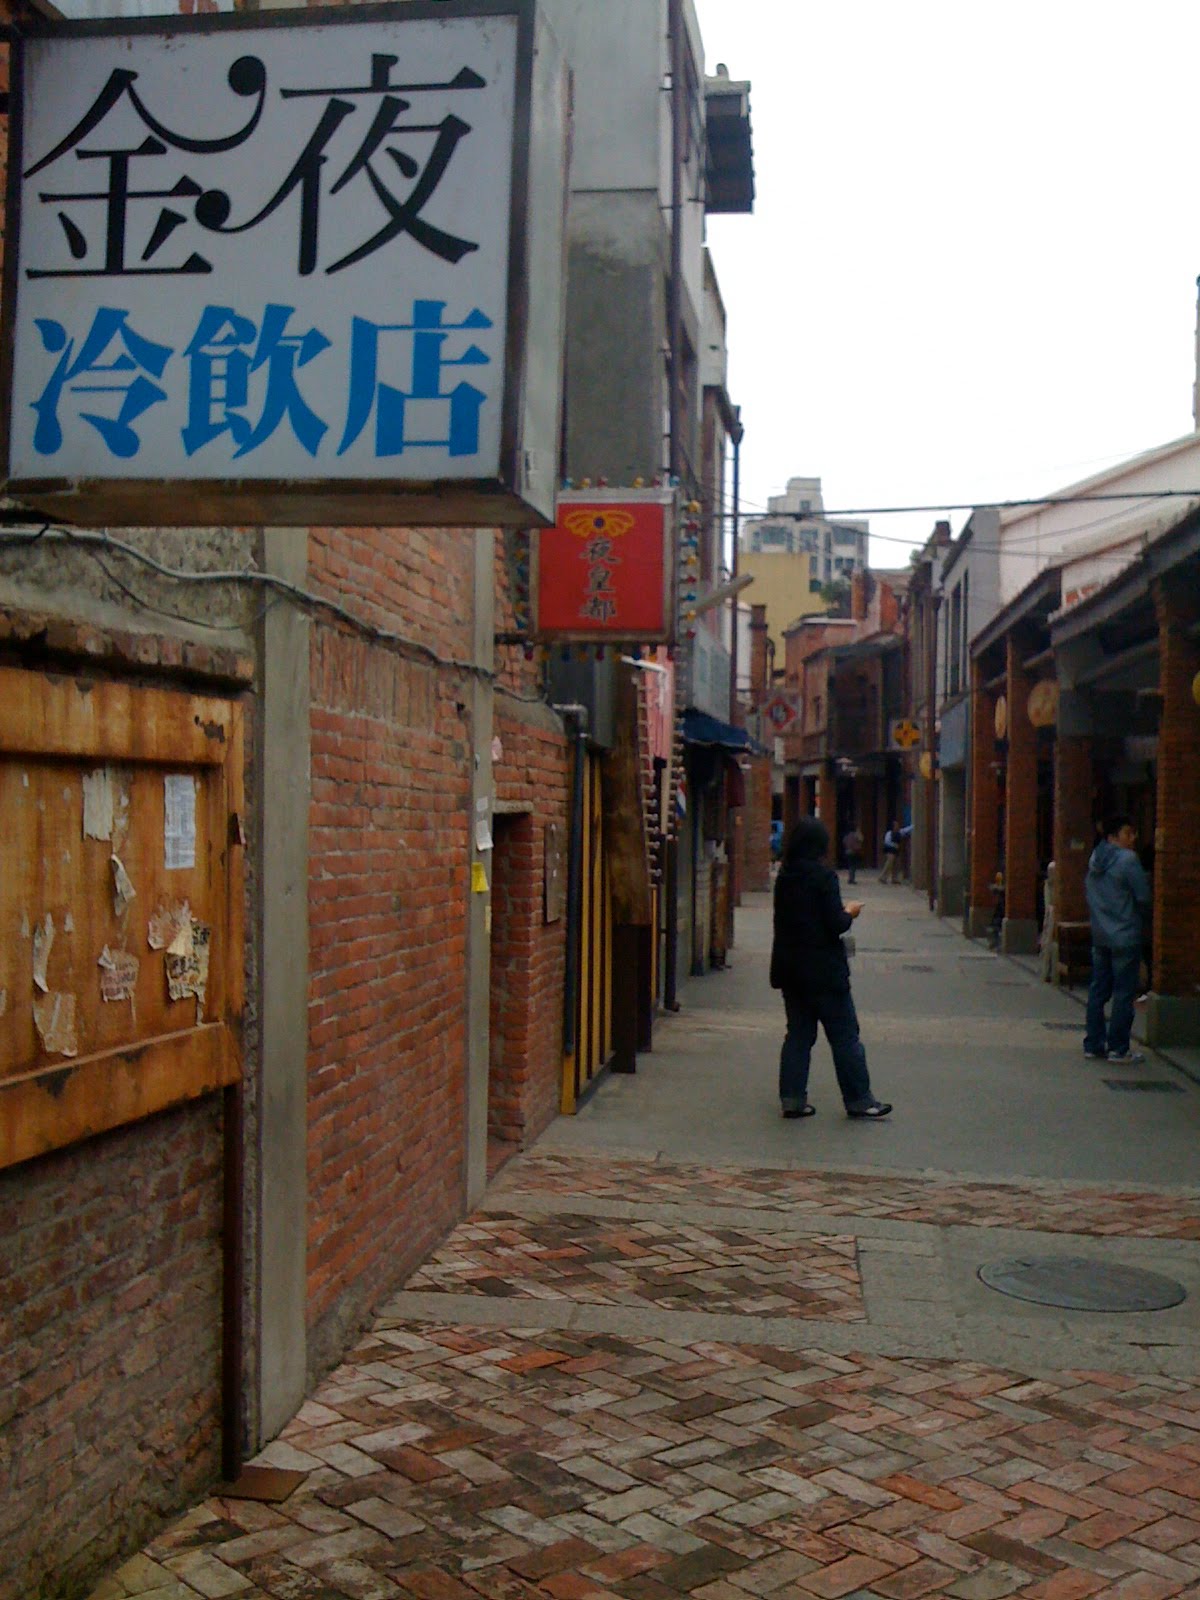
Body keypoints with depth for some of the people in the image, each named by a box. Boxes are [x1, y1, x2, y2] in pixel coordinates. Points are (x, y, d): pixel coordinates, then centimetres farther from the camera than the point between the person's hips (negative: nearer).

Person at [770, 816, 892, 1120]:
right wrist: (850, 912, 4)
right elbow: (836, 925, -17)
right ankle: (858, 1100, 10)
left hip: (790, 967, 6)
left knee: (798, 1033, 12)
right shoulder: (824, 876, -15)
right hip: (823, 969, -6)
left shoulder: (784, 877, 5)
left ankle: (792, 1098, 11)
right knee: (845, 1035, 4)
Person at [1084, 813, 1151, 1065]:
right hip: (1126, 936, -7)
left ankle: (1093, 1045, 15)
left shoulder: (1095, 860, 8)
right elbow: (1143, 897, -12)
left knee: (1098, 991, 11)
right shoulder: (1127, 860, -15)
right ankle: (1118, 1049, 3)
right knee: (1123, 993, -1)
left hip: (1100, 936, 7)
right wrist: (1142, 924, 5)